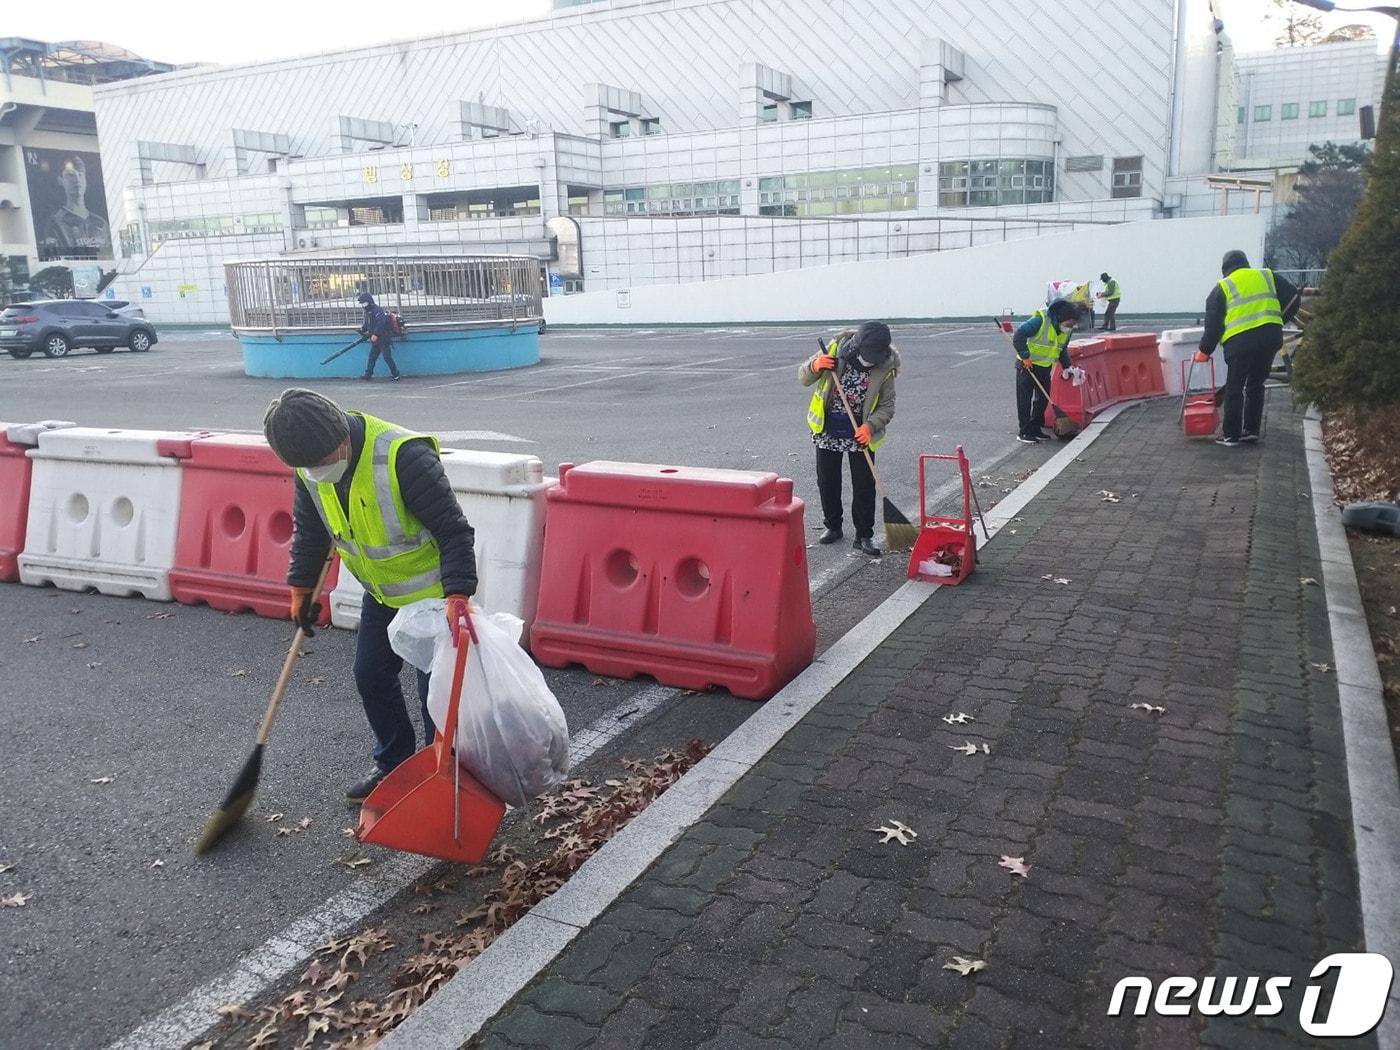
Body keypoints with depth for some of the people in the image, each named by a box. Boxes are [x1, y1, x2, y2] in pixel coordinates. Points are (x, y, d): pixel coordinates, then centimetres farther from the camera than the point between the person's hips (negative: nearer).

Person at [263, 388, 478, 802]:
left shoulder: (403, 456, -33)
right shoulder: (311, 468, -10)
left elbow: (453, 530, -31)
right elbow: (309, 531, 8)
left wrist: (458, 597, -38)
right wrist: (302, 589, 14)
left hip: (432, 593, -7)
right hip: (381, 593, 7)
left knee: (435, 687, -2)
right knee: (371, 675, 14)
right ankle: (393, 763, 33)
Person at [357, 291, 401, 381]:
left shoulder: (378, 310, -16)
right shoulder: (367, 311, 14)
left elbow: (381, 323, -25)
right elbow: (367, 323, 23)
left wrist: (375, 334, -27)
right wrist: (362, 329, 4)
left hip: (383, 338, -9)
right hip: (375, 340, 9)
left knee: (387, 357, -6)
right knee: (372, 357, 12)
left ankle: (396, 374, 0)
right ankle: (368, 374, 18)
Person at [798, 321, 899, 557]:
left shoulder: (885, 368, -12)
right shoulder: (836, 350, -12)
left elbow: (887, 406, -5)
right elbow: (803, 378, -6)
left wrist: (871, 425, -24)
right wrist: (815, 366, -29)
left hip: (860, 432, -1)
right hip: (827, 429, 1)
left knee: (865, 486, 0)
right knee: (827, 482, 11)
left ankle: (864, 536, 11)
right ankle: (833, 526, 28)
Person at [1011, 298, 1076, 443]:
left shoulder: (1068, 330, -2)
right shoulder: (1040, 320, -25)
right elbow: (1019, 335, -26)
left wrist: (1067, 366, 2)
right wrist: (1025, 356, -27)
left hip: (1045, 367, 7)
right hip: (1027, 365, -7)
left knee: (1043, 398, 9)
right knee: (1024, 399, -5)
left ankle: (1035, 429, 20)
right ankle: (1024, 432, 0)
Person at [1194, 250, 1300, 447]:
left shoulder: (1222, 287, 8)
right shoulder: (1267, 276, 17)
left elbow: (1213, 323, 4)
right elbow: (1292, 298, 14)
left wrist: (1204, 350, 10)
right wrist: (1279, 321, 24)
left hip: (1241, 342, -4)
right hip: (1270, 337, 4)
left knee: (1234, 388, 5)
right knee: (1256, 385, 17)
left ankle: (1230, 435, 7)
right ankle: (1251, 430, 20)